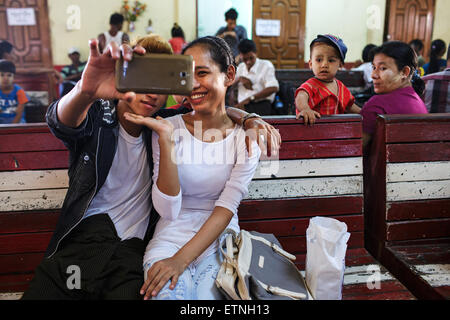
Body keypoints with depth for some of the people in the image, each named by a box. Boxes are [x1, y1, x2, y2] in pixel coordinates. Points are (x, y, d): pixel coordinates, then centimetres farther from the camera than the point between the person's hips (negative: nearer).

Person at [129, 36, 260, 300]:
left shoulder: (246, 135, -1)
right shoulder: (170, 128, -1)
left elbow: (227, 206, -9)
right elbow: (168, 211, -10)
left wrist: (181, 259, -20)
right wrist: (165, 138, -18)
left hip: (220, 240, 1)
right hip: (172, 236, 0)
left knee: (206, 294, -26)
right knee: (166, 294, -28)